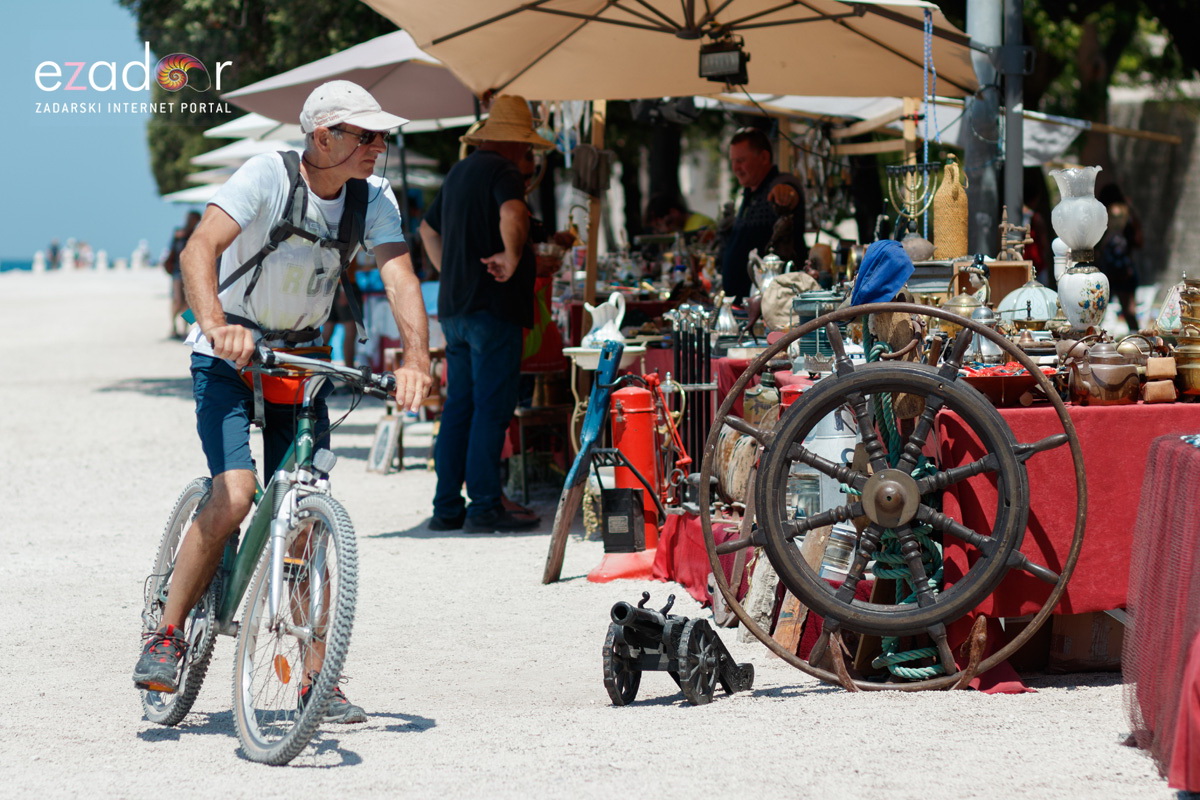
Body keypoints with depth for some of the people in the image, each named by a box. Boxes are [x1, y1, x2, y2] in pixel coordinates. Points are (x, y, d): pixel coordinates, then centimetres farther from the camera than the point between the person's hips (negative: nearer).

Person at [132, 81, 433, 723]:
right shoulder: (270, 175, -21)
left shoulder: (373, 198, -7)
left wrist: (416, 358, -37)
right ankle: (167, 636, -6)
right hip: (229, 356, -4)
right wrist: (215, 325, -51)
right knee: (234, 493, -23)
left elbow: (400, 277, -19)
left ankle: (315, 677, 9)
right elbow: (200, 249, -33)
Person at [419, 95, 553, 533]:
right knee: (492, 409, -6)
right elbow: (512, 213, -32)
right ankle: (484, 506, -8)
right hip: (493, 308, -8)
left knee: (459, 408, 10)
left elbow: (428, 229, 32)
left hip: (454, 308, 9)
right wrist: (512, 257, -20)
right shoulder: (502, 171, -10)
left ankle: (447, 507, 9)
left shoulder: (458, 172, 18)